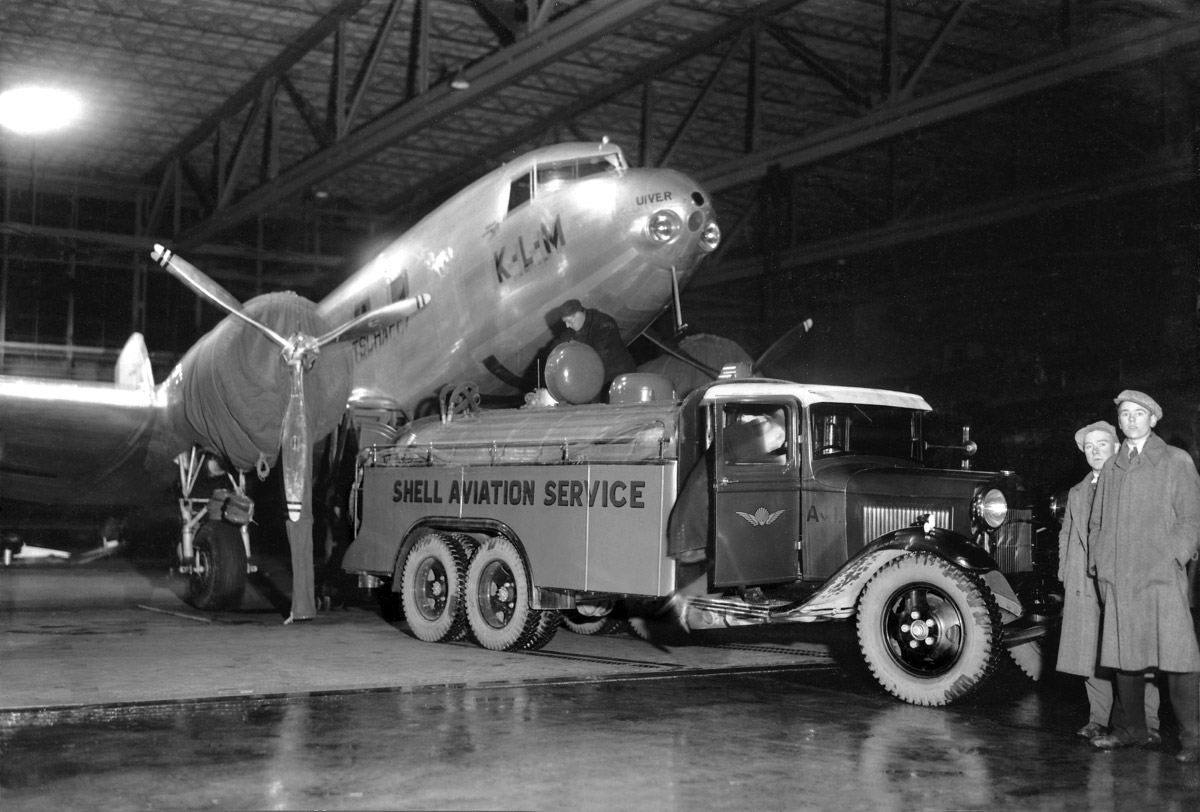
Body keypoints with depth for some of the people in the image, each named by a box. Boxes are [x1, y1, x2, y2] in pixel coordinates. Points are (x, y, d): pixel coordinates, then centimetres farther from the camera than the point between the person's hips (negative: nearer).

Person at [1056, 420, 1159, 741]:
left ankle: (1147, 723, 2)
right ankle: (1098, 719, 8)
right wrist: (1066, 574, 13)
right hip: (1085, 585, 4)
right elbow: (1066, 534, 25)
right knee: (1090, 653, 1)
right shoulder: (1076, 493, 21)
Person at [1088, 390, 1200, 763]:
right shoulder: (1111, 468, 18)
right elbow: (1097, 522, 20)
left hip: (1163, 578, -4)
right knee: (1123, 657, 7)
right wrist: (1099, 565, 10)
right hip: (1118, 579, 4)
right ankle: (1129, 729, 18)